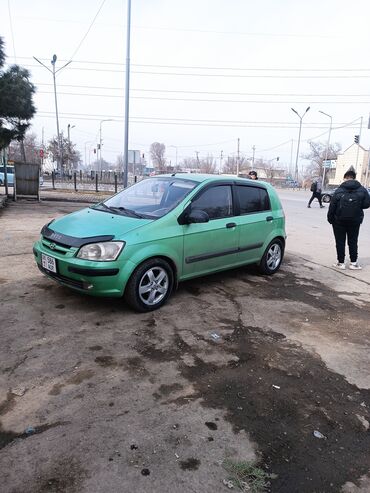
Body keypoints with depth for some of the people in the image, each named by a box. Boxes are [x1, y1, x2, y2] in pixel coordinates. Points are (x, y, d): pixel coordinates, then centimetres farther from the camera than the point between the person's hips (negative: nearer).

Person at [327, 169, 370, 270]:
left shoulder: (339, 190, -8)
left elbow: (332, 206, -10)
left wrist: (330, 219, -2)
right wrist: (357, 206, 12)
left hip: (339, 221, -2)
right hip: (355, 221, 2)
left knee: (340, 242, 7)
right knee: (353, 242, 12)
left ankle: (341, 262, 10)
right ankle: (353, 262, 15)